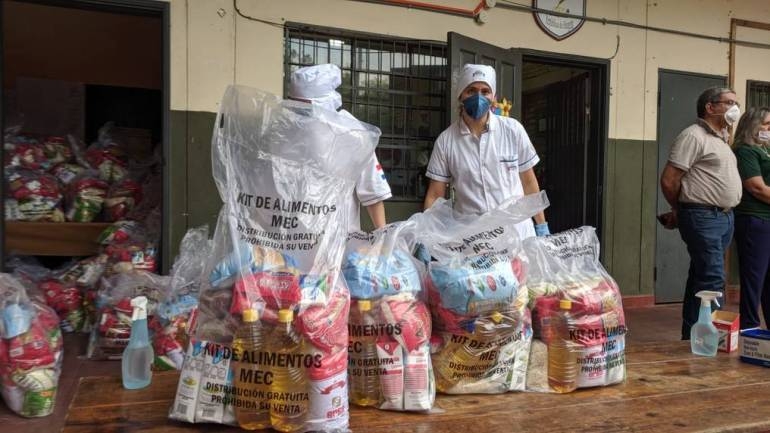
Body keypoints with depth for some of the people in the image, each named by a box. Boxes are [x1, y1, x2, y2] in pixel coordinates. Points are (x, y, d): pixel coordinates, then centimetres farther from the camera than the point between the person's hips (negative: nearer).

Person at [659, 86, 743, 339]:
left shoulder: (722, 138, 18)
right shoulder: (694, 136, -11)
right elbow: (669, 180, -14)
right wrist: (679, 211, 0)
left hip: (725, 216, 9)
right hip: (703, 218, -9)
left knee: (701, 278, 12)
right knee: (712, 280, -11)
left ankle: (692, 337, 19)